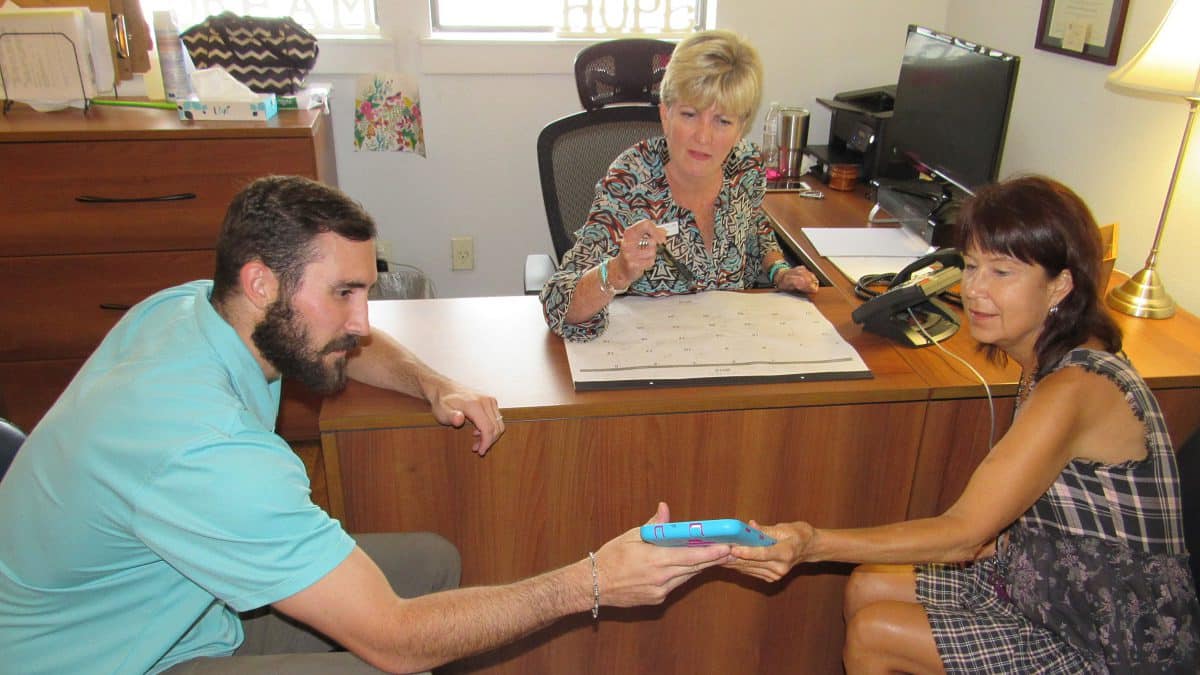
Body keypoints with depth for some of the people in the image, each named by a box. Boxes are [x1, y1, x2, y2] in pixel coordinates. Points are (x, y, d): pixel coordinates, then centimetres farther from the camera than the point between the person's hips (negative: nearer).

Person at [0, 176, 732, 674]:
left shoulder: (197, 305, -10)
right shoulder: (205, 451, -38)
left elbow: (352, 345, 11)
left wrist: (435, 386, -9)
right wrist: (591, 584, -31)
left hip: (177, 592, 8)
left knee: (432, 562, 3)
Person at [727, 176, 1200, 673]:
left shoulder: (1075, 389, -28)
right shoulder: (1051, 365, 0)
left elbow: (963, 533, -29)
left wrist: (815, 544, -34)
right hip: (1049, 582, 8)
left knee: (871, 633, -10)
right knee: (866, 588, 4)